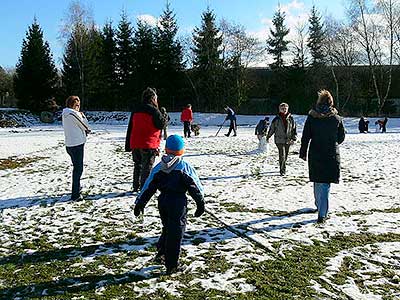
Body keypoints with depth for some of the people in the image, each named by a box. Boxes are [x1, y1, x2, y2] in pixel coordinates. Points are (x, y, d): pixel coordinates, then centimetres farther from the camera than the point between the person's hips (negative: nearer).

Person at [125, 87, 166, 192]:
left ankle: (136, 187, 24)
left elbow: (130, 129, 13)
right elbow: (161, 125, -10)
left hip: (135, 144, 6)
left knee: (137, 166, 18)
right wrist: (164, 118, 11)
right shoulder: (153, 110, -10)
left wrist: (128, 145, 18)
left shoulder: (136, 111, 11)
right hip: (149, 145, -6)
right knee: (147, 167, 1)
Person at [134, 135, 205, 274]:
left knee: (167, 228, 24)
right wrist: (200, 203, 7)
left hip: (163, 201, 4)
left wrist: (140, 203, 14)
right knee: (176, 233, 3)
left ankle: (161, 253, 18)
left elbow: (148, 187, 6)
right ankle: (171, 265, 6)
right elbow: (194, 187, -4)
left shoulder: (158, 168, 3)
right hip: (179, 202, -4)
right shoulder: (185, 167, -8)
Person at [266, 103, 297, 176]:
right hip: (279, 140, -3)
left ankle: (283, 169, 32)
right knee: (282, 155, -13)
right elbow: (271, 128, 8)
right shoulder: (276, 119, -2)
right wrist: (268, 137, 14)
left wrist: (294, 138, -5)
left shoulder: (290, 119, 3)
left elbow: (294, 129, 6)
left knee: (285, 156, 14)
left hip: (288, 140, 3)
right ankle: (282, 170, -5)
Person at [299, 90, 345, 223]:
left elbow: (305, 137, -3)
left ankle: (319, 205, 35)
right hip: (332, 155, -1)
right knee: (326, 184, 1)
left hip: (315, 155, 1)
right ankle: (322, 214, -5)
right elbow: (341, 138, 7)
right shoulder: (337, 118, -2)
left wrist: (303, 153, 6)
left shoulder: (311, 117, -4)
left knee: (317, 182, 18)